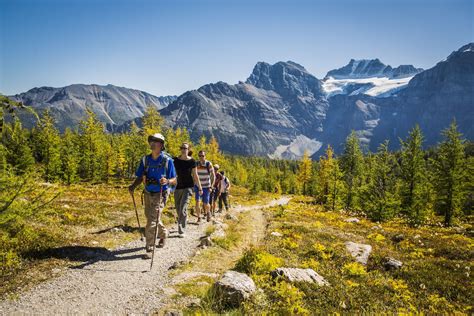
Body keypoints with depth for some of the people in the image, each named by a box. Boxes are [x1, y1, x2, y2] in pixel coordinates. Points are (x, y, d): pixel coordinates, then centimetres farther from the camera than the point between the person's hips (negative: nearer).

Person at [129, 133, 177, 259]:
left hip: (160, 195, -6)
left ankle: (149, 249, -1)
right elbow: (140, 177, 6)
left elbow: (174, 180, -8)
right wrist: (133, 186, -14)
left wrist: (167, 181, -30)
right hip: (148, 194, 6)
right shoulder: (145, 160, 1)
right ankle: (163, 235, 49)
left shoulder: (167, 160, -11)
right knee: (151, 218, 22)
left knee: (152, 221, -12)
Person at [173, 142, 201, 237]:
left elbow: (195, 176, 3)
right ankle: (182, 226, 36)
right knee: (178, 209, 13)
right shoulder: (175, 160, -1)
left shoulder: (192, 161, -4)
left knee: (183, 208, -14)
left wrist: (200, 188, 6)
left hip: (188, 187, -3)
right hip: (177, 187, 3)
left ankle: (181, 231, -5)